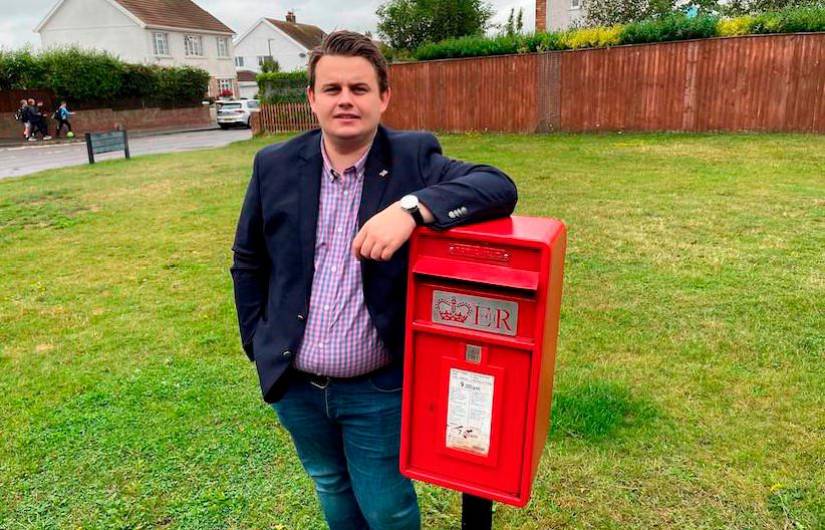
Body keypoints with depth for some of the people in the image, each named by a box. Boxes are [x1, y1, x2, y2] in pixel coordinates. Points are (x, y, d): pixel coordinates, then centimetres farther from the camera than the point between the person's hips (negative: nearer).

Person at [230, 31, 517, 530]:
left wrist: (411, 208, -38)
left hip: (379, 390, -3)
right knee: (332, 489, 27)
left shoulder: (413, 158, -11)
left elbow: (499, 186, -24)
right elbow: (248, 263, 8)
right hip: (294, 385, 4)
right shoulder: (275, 166, -3)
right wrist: (259, 345, 6)